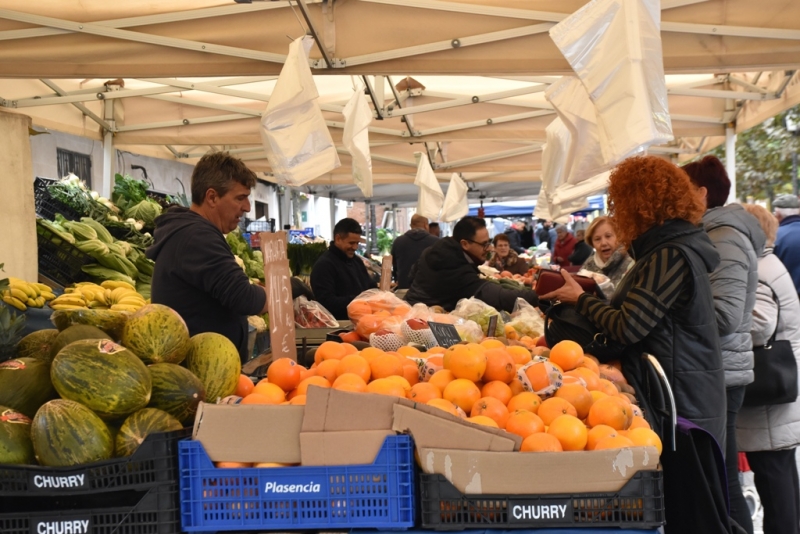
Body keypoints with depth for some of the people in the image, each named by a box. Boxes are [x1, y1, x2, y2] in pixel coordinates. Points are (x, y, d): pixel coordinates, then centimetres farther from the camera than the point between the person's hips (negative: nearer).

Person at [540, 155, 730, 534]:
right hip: (679, 396, 10)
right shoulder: (672, 248, 12)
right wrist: (587, 298, 7)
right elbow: (638, 320, 12)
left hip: (679, 402, -10)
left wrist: (580, 299, -8)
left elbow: (628, 328, -22)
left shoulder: (671, 255, -19)